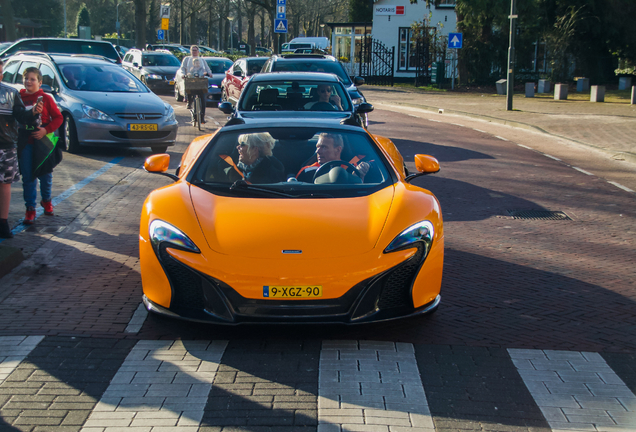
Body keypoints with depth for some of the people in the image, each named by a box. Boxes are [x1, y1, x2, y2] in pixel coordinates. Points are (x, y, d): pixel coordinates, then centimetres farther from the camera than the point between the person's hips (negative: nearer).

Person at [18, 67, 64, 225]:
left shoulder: (46, 98, -4)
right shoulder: (19, 98, 1)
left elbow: (58, 117, -3)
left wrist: (46, 130, -15)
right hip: (24, 143, 1)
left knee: (45, 174, 13)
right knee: (28, 177, 2)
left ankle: (46, 200, 36)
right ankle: (30, 209, 9)